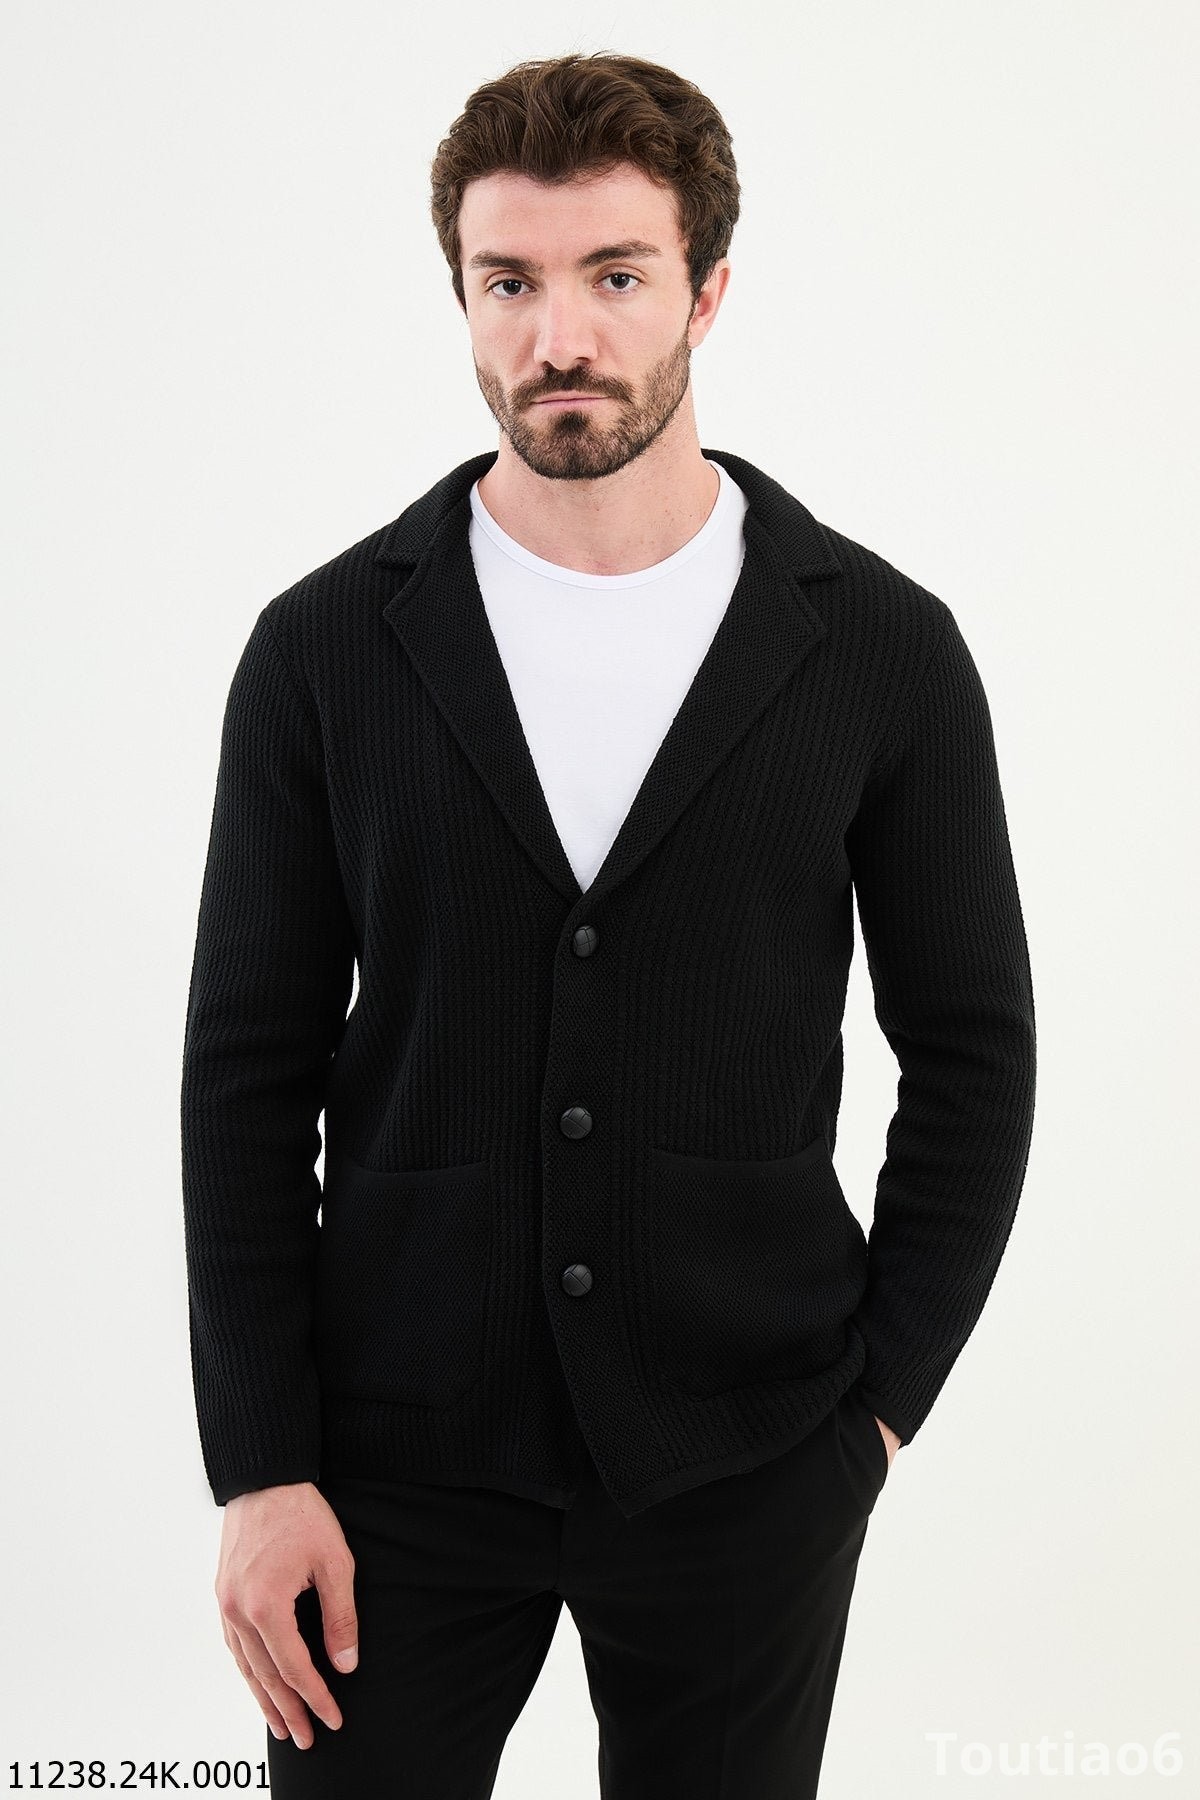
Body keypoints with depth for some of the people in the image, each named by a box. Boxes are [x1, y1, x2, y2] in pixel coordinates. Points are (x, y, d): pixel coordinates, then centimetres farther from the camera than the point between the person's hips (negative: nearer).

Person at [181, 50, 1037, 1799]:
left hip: (746, 1461, 0)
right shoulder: (324, 648, -3)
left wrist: (882, 1395, 0)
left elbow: (972, 1047, 3)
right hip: (401, 1453, 0)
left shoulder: (883, 651, -4)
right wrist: (259, 1467, -5)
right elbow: (252, 1066, -1)